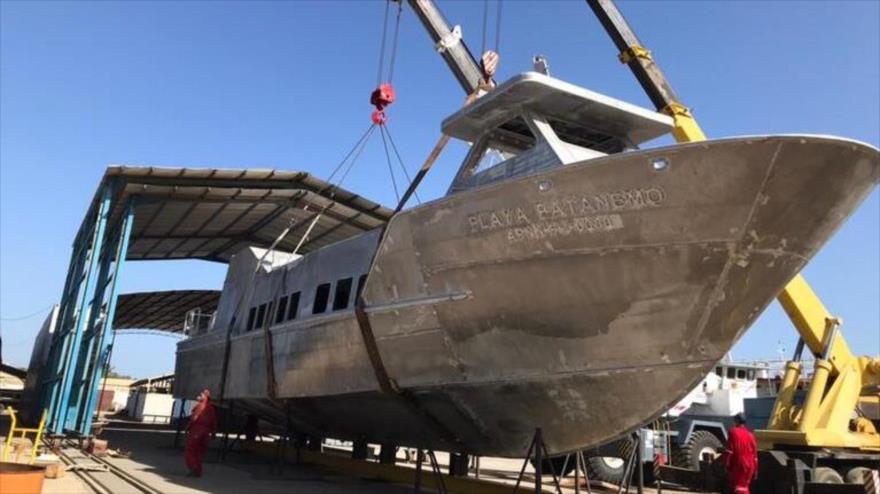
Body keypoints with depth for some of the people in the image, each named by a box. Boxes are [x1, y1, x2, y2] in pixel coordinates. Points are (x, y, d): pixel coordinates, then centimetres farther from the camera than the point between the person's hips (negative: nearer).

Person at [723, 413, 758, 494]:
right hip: (750, 466, 6)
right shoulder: (750, 434, 11)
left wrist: (727, 464, -6)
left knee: (738, 487, -4)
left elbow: (729, 450, -12)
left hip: (737, 464, -6)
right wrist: (755, 470, 18)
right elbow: (755, 453, 13)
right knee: (744, 486, 18)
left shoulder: (733, 432, -7)